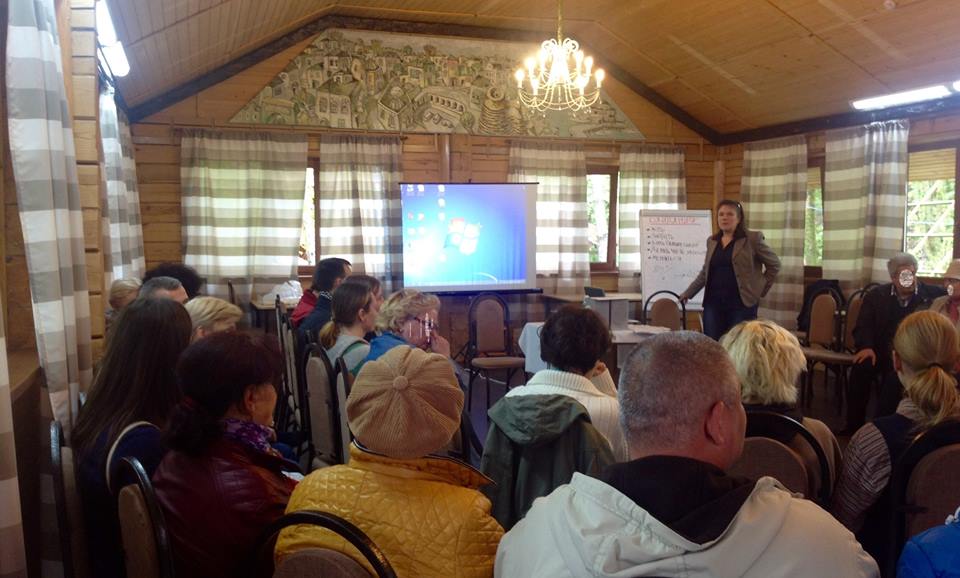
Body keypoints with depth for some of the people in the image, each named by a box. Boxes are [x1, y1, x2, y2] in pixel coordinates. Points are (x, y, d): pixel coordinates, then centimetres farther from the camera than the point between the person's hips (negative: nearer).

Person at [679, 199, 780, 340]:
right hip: (713, 303, 4)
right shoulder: (712, 241, 13)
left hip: (741, 303, -4)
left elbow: (774, 264, 4)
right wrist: (688, 293, 18)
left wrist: (760, 289, 2)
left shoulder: (752, 239, -1)